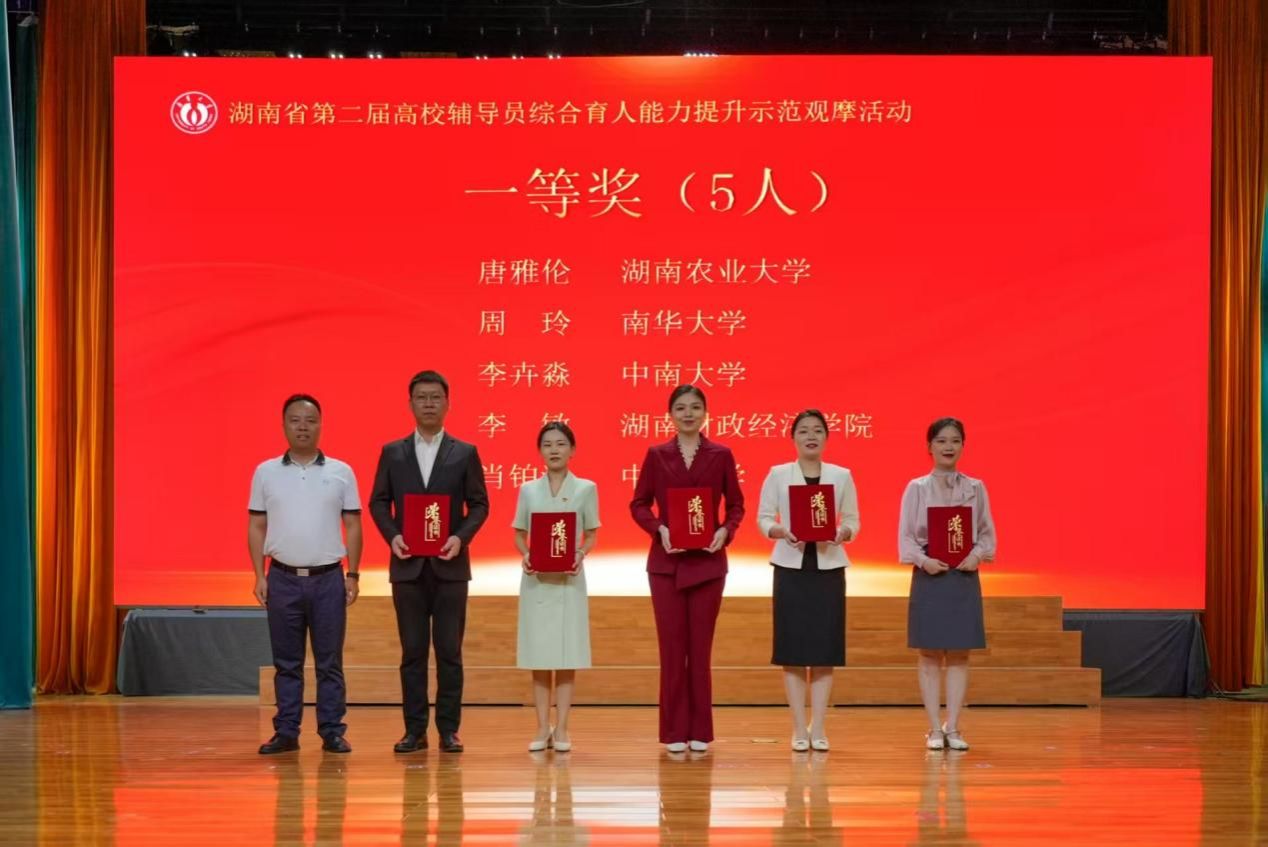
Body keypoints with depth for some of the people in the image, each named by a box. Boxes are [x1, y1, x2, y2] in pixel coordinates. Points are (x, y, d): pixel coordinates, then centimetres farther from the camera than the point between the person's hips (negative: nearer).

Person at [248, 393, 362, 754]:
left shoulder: (341, 473, 3)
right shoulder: (266, 472, 5)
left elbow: (352, 526, 5)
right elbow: (257, 527, 7)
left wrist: (352, 575, -1)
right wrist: (259, 576, -1)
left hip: (328, 578, 0)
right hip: (283, 578, 1)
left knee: (329, 661, 2)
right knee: (286, 662, 5)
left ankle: (332, 732, 7)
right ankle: (286, 732, 11)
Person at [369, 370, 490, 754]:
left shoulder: (465, 453, 5)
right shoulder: (392, 452, 7)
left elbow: (479, 504, 4)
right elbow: (378, 502, 7)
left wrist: (461, 537, -13)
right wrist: (392, 536, -9)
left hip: (449, 565, -1)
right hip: (408, 565, 1)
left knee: (449, 650, 0)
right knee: (413, 651, 4)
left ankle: (448, 730, 6)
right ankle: (414, 729, 8)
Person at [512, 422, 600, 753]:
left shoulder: (586, 489, 2)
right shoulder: (528, 490, 6)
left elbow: (592, 535, 5)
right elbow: (519, 534, 9)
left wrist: (581, 554, -15)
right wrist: (525, 555, -11)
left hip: (569, 580, -1)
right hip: (536, 579, 1)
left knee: (567, 655, -1)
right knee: (538, 655, 2)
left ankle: (561, 729, 4)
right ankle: (542, 728, 7)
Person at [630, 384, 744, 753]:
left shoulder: (721, 455, 3)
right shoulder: (656, 455, 4)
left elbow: (736, 505, 6)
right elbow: (639, 504, 4)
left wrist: (726, 531, -13)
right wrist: (659, 529, -13)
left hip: (707, 561, 0)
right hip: (667, 561, 0)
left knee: (700, 647, 4)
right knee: (672, 646, 2)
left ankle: (700, 731, 12)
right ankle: (674, 731, 9)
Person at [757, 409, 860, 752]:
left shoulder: (842, 476, 4)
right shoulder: (778, 475, 1)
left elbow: (854, 521, 6)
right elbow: (763, 518, 2)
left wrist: (842, 533, -16)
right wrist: (782, 532, -18)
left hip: (829, 568, 1)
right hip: (791, 568, -1)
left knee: (824, 648, 1)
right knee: (792, 648, -1)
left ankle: (819, 727, 8)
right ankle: (799, 727, 6)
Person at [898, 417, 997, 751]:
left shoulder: (975, 488, 6)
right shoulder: (917, 488, 0)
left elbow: (987, 532, 7)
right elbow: (905, 535, -1)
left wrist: (977, 554, -11)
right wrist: (922, 559, -17)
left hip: (964, 576, 2)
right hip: (929, 575, -2)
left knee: (959, 654, 3)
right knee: (930, 654, 2)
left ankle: (953, 727, 9)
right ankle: (935, 729, 7)